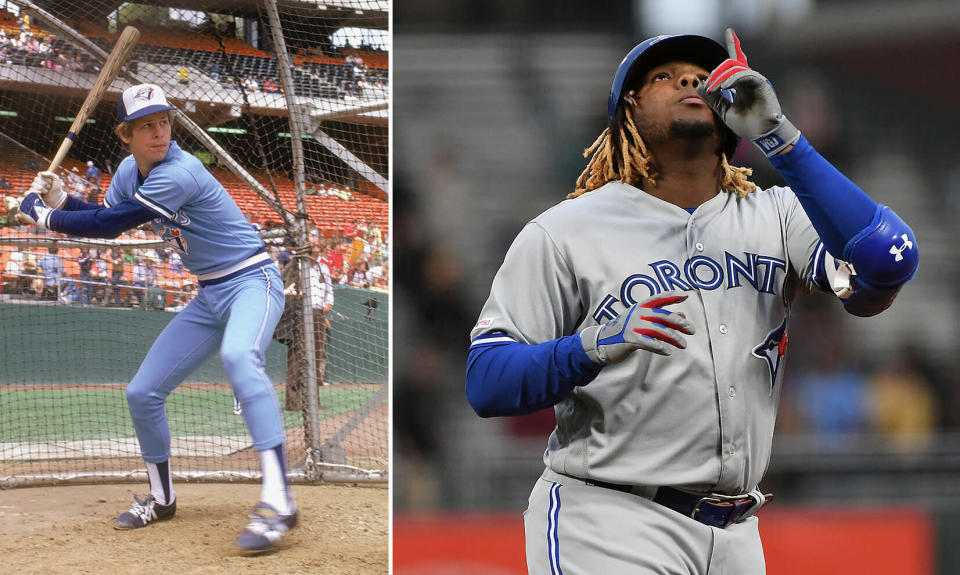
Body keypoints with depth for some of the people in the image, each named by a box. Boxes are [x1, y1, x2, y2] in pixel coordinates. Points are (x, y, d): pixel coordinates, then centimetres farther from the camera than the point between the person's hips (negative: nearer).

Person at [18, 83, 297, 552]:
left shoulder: (179, 173, -24)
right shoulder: (130, 171, 3)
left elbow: (109, 224, -22)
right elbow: (106, 222, 18)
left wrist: (42, 215, -9)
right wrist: (60, 201, 0)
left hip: (252, 281, -9)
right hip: (209, 296, 9)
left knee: (238, 356, -39)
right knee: (141, 394, 8)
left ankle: (278, 501, -47)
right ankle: (161, 497, 31)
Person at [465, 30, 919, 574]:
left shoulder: (776, 217, 9)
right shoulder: (563, 233, 0)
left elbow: (887, 262, -10)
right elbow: (485, 385, -6)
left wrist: (778, 137, -13)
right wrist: (595, 346, -24)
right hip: (608, 527, -4)